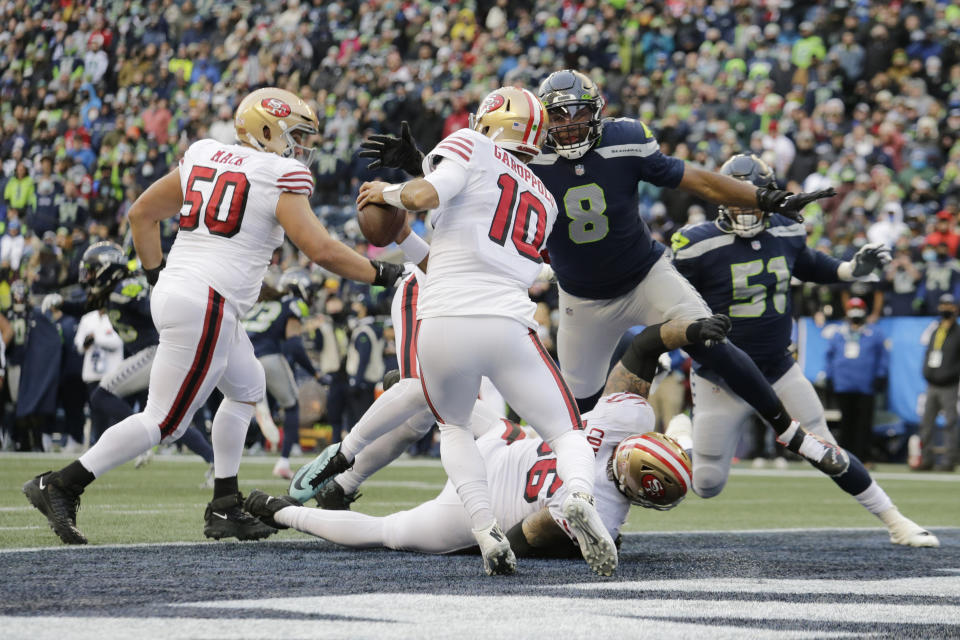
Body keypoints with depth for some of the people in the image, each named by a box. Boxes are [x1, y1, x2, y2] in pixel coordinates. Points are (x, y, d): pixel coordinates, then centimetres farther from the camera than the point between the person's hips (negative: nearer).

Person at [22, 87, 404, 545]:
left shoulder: (203, 158, 13)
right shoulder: (280, 178, -6)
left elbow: (142, 213, 18)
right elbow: (322, 250, -10)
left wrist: (157, 276, 23)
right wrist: (380, 274, 1)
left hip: (174, 290, 9)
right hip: (206, 306, -9)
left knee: (247, 389, 23)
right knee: (164, 420, -4)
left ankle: (225, 508, 22)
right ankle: (59, 487, -6)